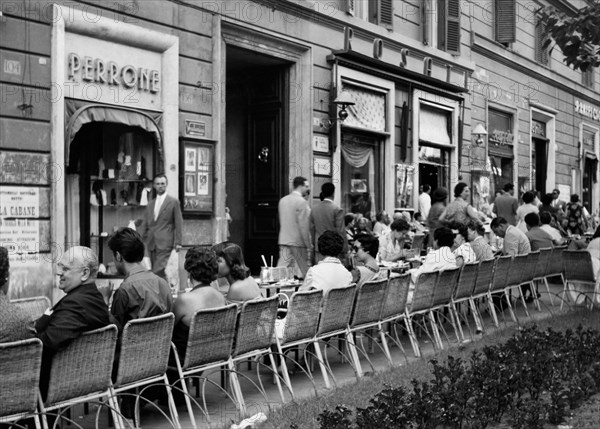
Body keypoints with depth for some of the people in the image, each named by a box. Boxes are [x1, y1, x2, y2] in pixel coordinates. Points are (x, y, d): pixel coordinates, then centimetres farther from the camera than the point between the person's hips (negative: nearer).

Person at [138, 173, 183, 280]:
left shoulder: (173, 202, 3)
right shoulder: (150, 204, 18)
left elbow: (178, 223, -1)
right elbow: (145, 224, 17)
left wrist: (178, 242, -8)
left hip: (164, 243, -5)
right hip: (151, 243, 5)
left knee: (158, 271, -17)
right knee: (157, 271, 5)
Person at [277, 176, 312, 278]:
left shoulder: (282, 200, 11)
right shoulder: (301, 202, -12)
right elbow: (303, 227, -16)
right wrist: (309, 246, -12)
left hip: (283, 240, 7)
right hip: (298, 243, -7)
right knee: (302, 273, 1)